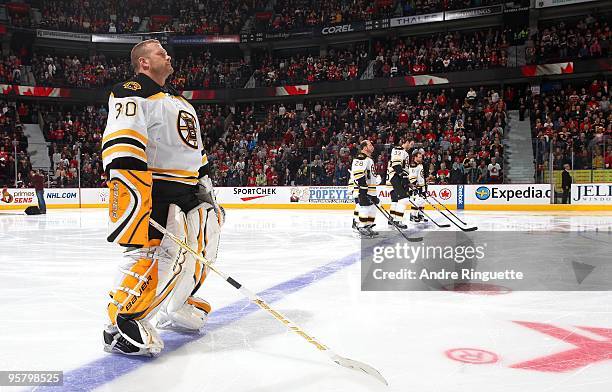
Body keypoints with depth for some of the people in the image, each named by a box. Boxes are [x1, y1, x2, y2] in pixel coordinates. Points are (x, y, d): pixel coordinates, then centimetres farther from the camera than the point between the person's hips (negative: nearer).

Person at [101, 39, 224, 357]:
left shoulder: (180, 102, 26)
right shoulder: (132, 92, -6)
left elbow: (196, 150, 28)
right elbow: (123, 146, -21)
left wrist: (206, 188, 23)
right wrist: (134, 197, -31)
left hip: (188, 189, 10)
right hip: (154, 188, -9)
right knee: (161, 253, -21)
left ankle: (177, 308, 26)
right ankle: (121, 324, -8)